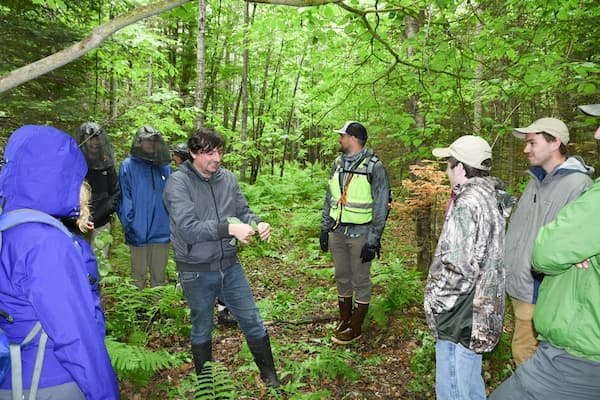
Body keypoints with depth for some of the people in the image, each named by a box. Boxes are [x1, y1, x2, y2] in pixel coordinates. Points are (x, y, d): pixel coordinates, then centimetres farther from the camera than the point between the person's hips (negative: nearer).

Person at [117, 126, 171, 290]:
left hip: (162, 231, 3)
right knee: (139, 273, 13)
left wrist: (171, 221, 3)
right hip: (139, 231, -3)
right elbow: (125, 198, -7)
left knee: (159, 274, 15)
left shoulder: (164, 166, 6)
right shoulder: (128, 165, -5)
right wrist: (129, 224, -12)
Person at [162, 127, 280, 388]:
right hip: (196, 272, -3)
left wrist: (258, 223, -19)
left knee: (252, 321, 13)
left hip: (230, 266, 4)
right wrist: (229, 228, -32)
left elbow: (243, 211, 4)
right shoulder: (178, 182, -15)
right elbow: (186, 227, -25)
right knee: (202, 329, 18)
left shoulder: (228, 178, -2)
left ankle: (269, 376, 35)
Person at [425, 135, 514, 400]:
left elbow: (458, 268, -25)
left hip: (461, 318, -10)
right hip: (481, 310, 10)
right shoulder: (492, 197, 8)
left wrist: (433, 299, -12)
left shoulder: (468, 203, -21)